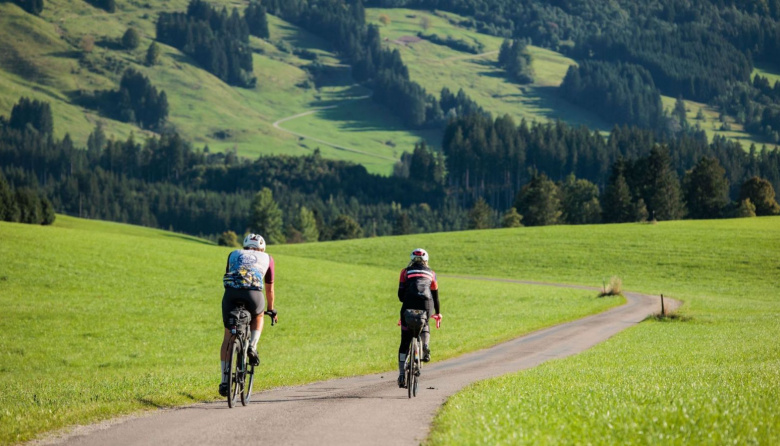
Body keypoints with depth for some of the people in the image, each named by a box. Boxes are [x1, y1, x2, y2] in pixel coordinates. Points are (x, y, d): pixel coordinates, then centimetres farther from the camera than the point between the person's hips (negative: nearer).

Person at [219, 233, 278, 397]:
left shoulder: (234, 254, 33)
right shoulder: (267, 258, 31)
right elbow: (269, 288, 40)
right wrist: (271, 309, 54)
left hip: (231, 291, 1)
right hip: (253, 292, -1)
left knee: (228, 336, 14)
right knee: (258, 316, 35)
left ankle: (224, 381, 9)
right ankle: (252, 346, 10)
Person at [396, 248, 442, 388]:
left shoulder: (406, 271, 19)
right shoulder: (431, 273, 24)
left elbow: (401, 294, 14)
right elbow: (435, 295, 29)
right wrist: (437, 313, 43)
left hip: (409, 305, -1)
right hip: (426, 305, 1)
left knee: (405, 342, 8)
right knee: (424, 325, 35)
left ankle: (402, 375, 2)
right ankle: (426, 346, 5)